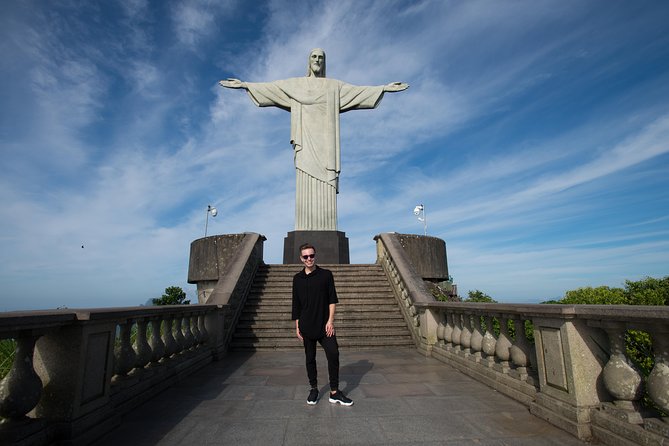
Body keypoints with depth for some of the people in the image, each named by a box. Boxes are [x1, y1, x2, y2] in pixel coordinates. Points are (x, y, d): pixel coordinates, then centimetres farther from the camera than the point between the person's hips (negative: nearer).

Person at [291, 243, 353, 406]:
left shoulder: (326, 274, -1)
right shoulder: (297, 278, 4)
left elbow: (332, 299, -1)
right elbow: (296, 305, 8)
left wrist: (330, 321, -8)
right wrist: (297, 326, 6)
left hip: (324, 325, -1)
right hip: (307, 326, 2)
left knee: (333, 354, -7)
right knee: (310, 358, 10)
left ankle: (334, 392, 7)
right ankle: (313, 389, 28)